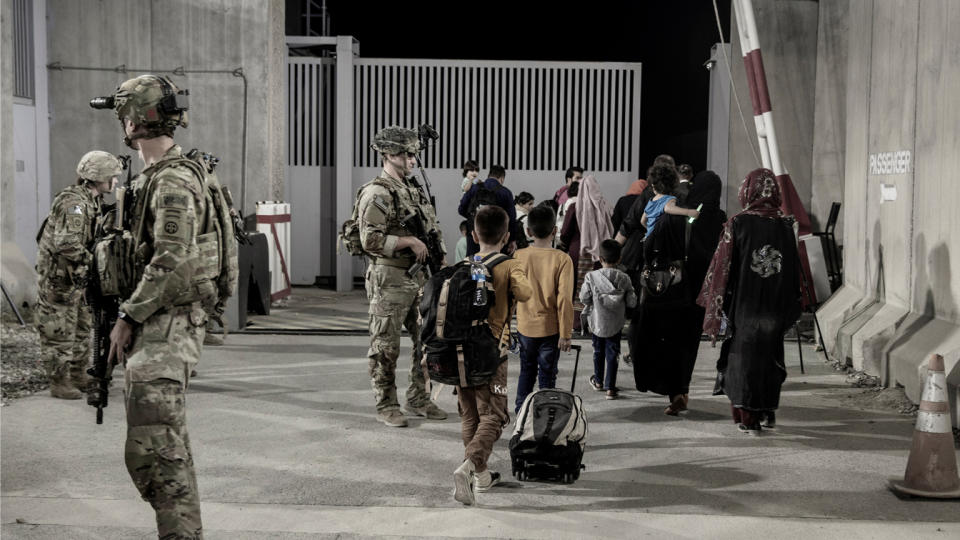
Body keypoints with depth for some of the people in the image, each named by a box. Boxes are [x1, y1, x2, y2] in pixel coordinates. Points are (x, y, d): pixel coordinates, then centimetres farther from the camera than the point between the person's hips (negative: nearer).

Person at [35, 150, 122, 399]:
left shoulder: (92, 201, 9)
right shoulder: (74, 202, -22)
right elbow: (67, 244, -31)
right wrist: (89, 261, -22)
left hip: (76, 277, 10)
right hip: (58, 278, -10)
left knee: (82, 329, 17)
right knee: (60, 334, -2)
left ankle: (78, 377, 27)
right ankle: (59, 383, 6)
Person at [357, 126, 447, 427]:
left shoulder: (414, 188, 15)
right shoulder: (376, 193, -13)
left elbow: (432, 229, 25)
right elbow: (371, 240, -21)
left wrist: (440, 256, 11)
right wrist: (410, 242, -18)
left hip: (419, 277, 9)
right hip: (389, 279, -8)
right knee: (386, 346, 1)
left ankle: (418, 400, 25)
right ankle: (386, 406, 12)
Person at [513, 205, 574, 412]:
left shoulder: (518, 256, -5)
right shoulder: (562, 259, -13)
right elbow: (564, 300, -15)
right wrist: (565, 333, -9)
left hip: (525, 327, 3)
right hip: (550, 328, -3)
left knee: (527, 371, 19)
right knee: (547, 375, 8)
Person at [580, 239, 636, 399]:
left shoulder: (591, 276, -15)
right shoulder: (624, 279, -12)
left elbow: (584, 298, -10)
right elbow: (632, 302, -7)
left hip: (597, 322, 0)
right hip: (615, 324, 0)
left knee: (598, 351, 19)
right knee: (612, 354, 6)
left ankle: (598, 381, 35)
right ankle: (610, 387, 4)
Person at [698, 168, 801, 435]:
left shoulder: (737, 223, -11)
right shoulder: (785, 225, -2)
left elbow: (722, 266, -10)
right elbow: (795, 268, 4)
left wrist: (714, 305, -2)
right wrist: (791, 306, 14)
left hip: (744, 303, -3)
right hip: (776, 305, 3)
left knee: (743, 355, 8)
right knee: (771, 355, 18)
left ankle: (748, 418, 9)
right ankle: (768, 412, 27)